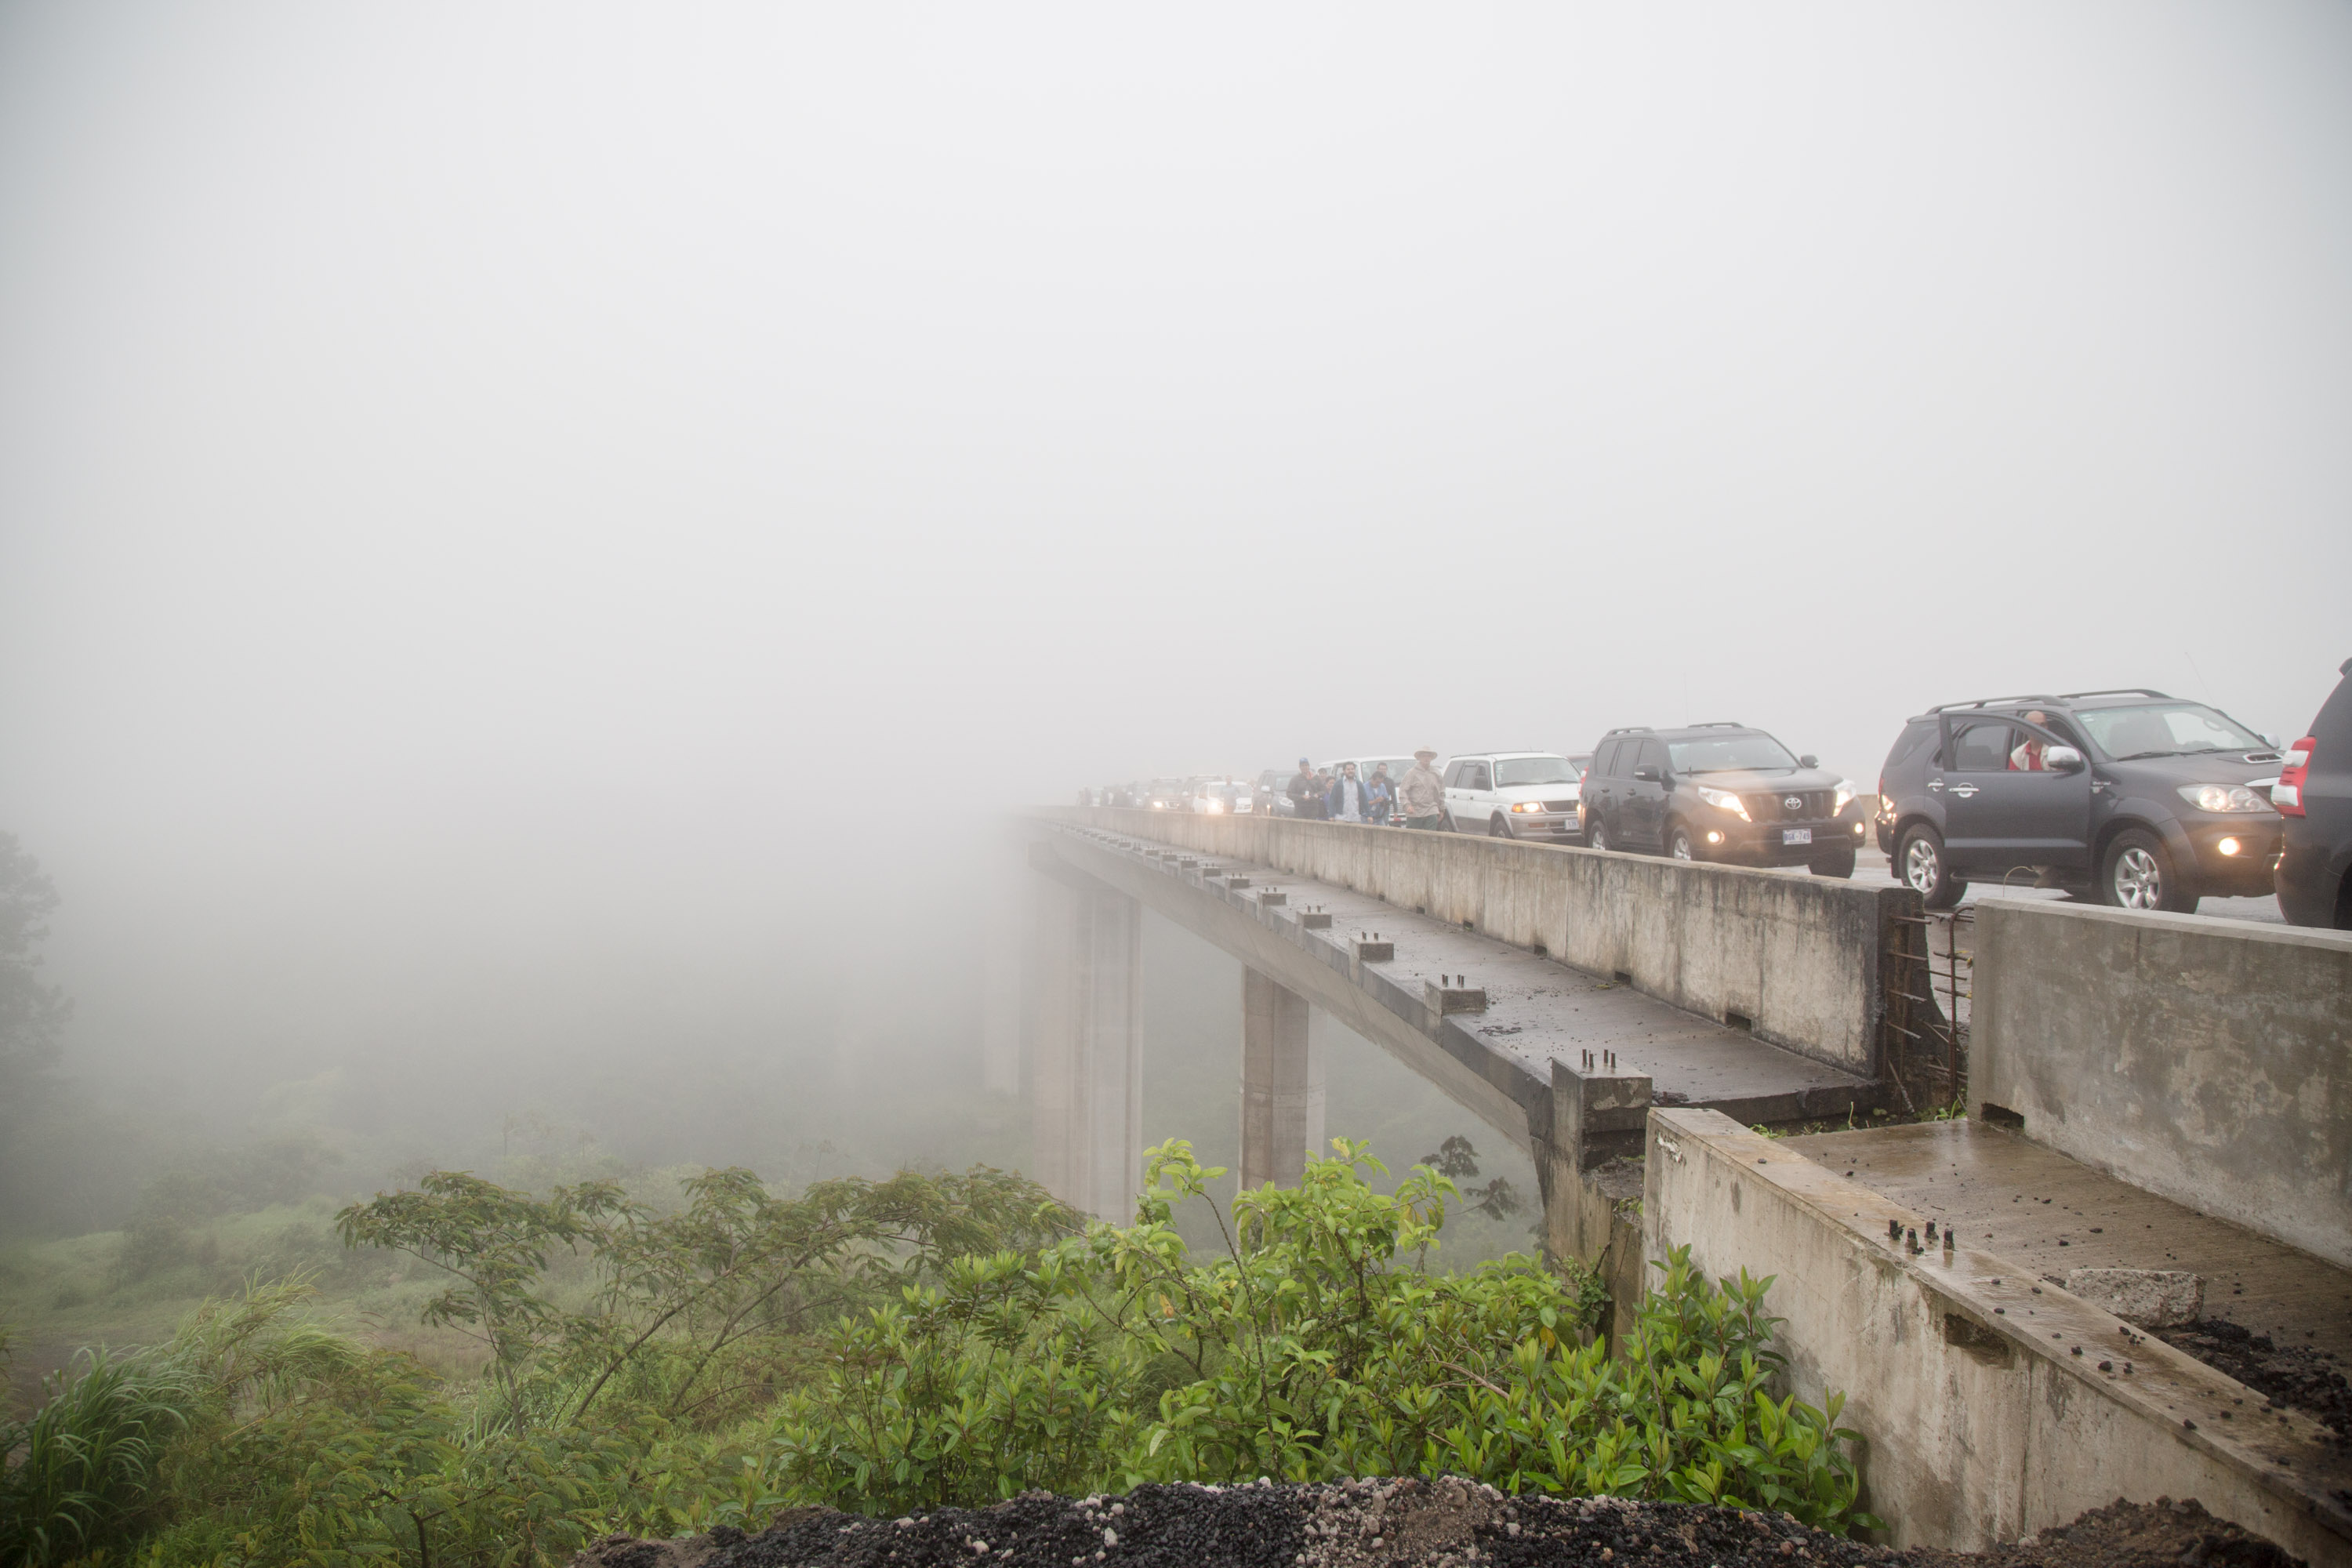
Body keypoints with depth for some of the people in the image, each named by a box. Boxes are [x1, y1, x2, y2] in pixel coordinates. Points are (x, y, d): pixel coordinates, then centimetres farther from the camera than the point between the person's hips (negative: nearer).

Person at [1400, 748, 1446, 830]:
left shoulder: (1436, 774, 11)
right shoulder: (1412, 773, -1)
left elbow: (1441, 792, 20)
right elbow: (1402, 791, -6)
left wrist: (1442, 809, 20)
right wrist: (1407, 804, -21)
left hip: (1431, 813, 3)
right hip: (1414, 813, -3)